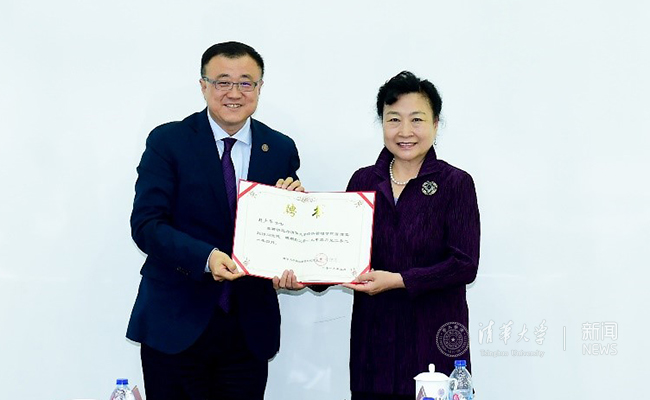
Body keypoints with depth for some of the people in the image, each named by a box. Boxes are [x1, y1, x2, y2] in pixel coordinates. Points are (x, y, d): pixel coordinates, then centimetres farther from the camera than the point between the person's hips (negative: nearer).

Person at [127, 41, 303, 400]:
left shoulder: (281, 149, 7)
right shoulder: (167, 141, -3)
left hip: (249, 328, 3)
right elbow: (145, 224, -11)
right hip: (175, 324, -2)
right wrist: (205, 258, -26)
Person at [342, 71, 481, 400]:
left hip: (434, 336, -3)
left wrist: (398, 280, -18)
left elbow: (464, 265, -11)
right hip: (372, 333, 3)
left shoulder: (455, 184, -5)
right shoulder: (363, 181, 6)